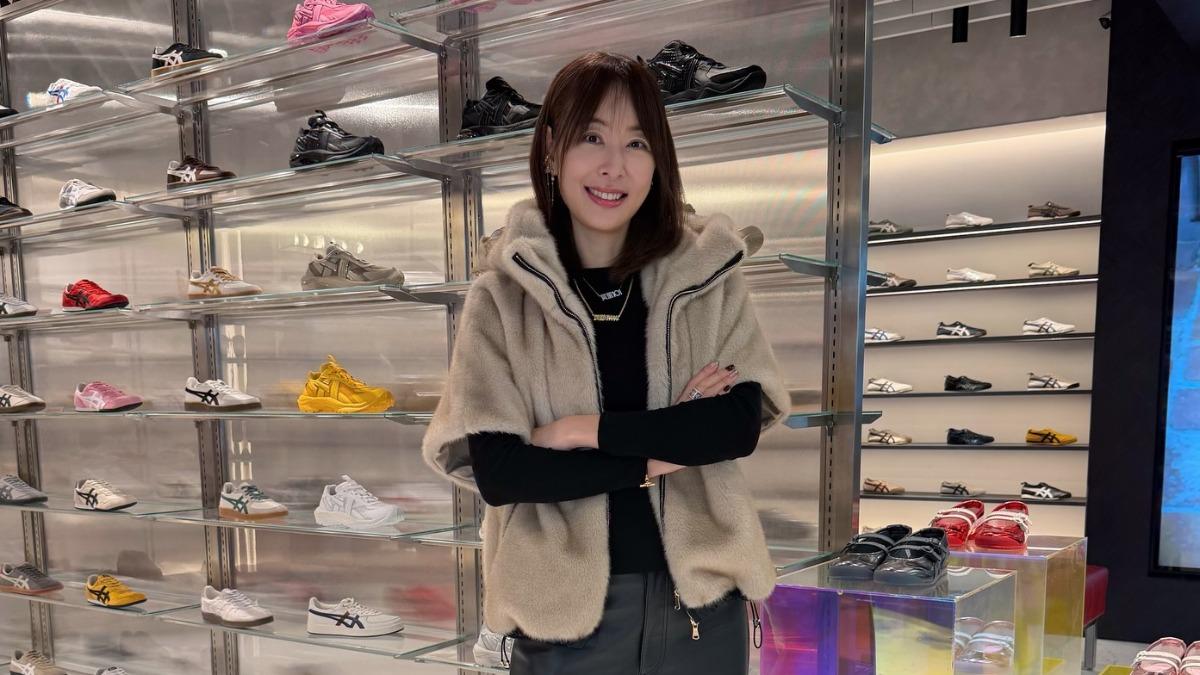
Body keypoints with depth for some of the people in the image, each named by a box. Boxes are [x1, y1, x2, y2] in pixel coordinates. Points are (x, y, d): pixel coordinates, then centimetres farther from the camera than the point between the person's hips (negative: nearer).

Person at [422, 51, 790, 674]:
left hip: (699, 594, 2)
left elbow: (742, 422, -10)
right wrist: (668, 447, -15)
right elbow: (496, 470, -14)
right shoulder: (502, 296, -8)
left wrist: (590, 430, -17)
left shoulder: (708, 276, -2)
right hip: (562, 605, -1)